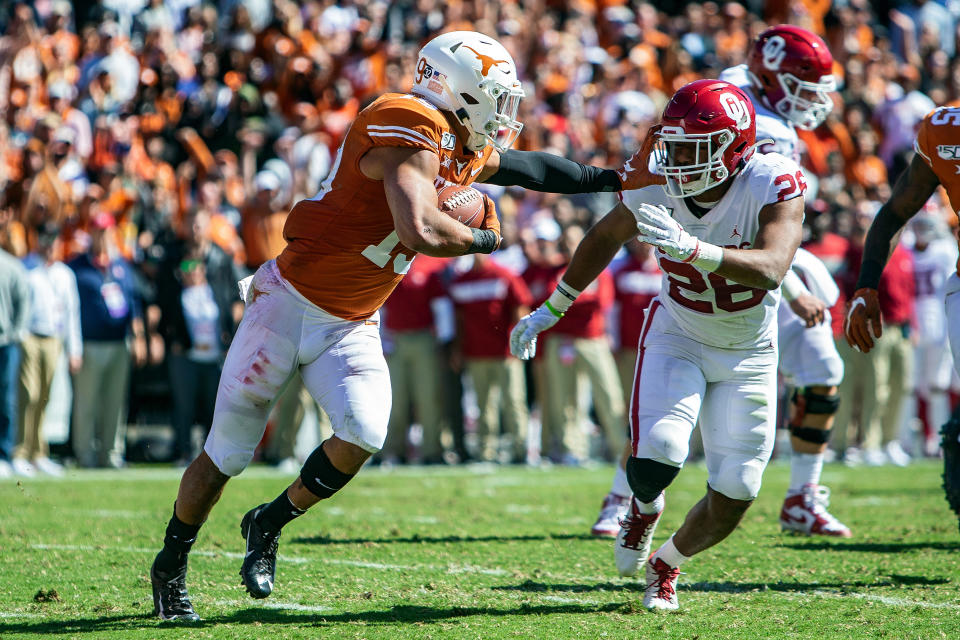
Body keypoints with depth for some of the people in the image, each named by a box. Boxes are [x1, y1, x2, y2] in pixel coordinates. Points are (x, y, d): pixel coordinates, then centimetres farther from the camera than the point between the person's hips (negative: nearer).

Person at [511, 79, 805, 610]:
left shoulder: (773, 184, -27)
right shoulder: (654, 189, -18)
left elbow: (769, 269, -43)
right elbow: (606, 237, 4)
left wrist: (691, 248, -57)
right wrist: (551, 309, 10)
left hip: (748, 356, 0)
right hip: (676, 335, 0)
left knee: (733, 497, -3)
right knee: (653, 458, -23)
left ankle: (668, 563, 28)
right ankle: (644, 508, 16)